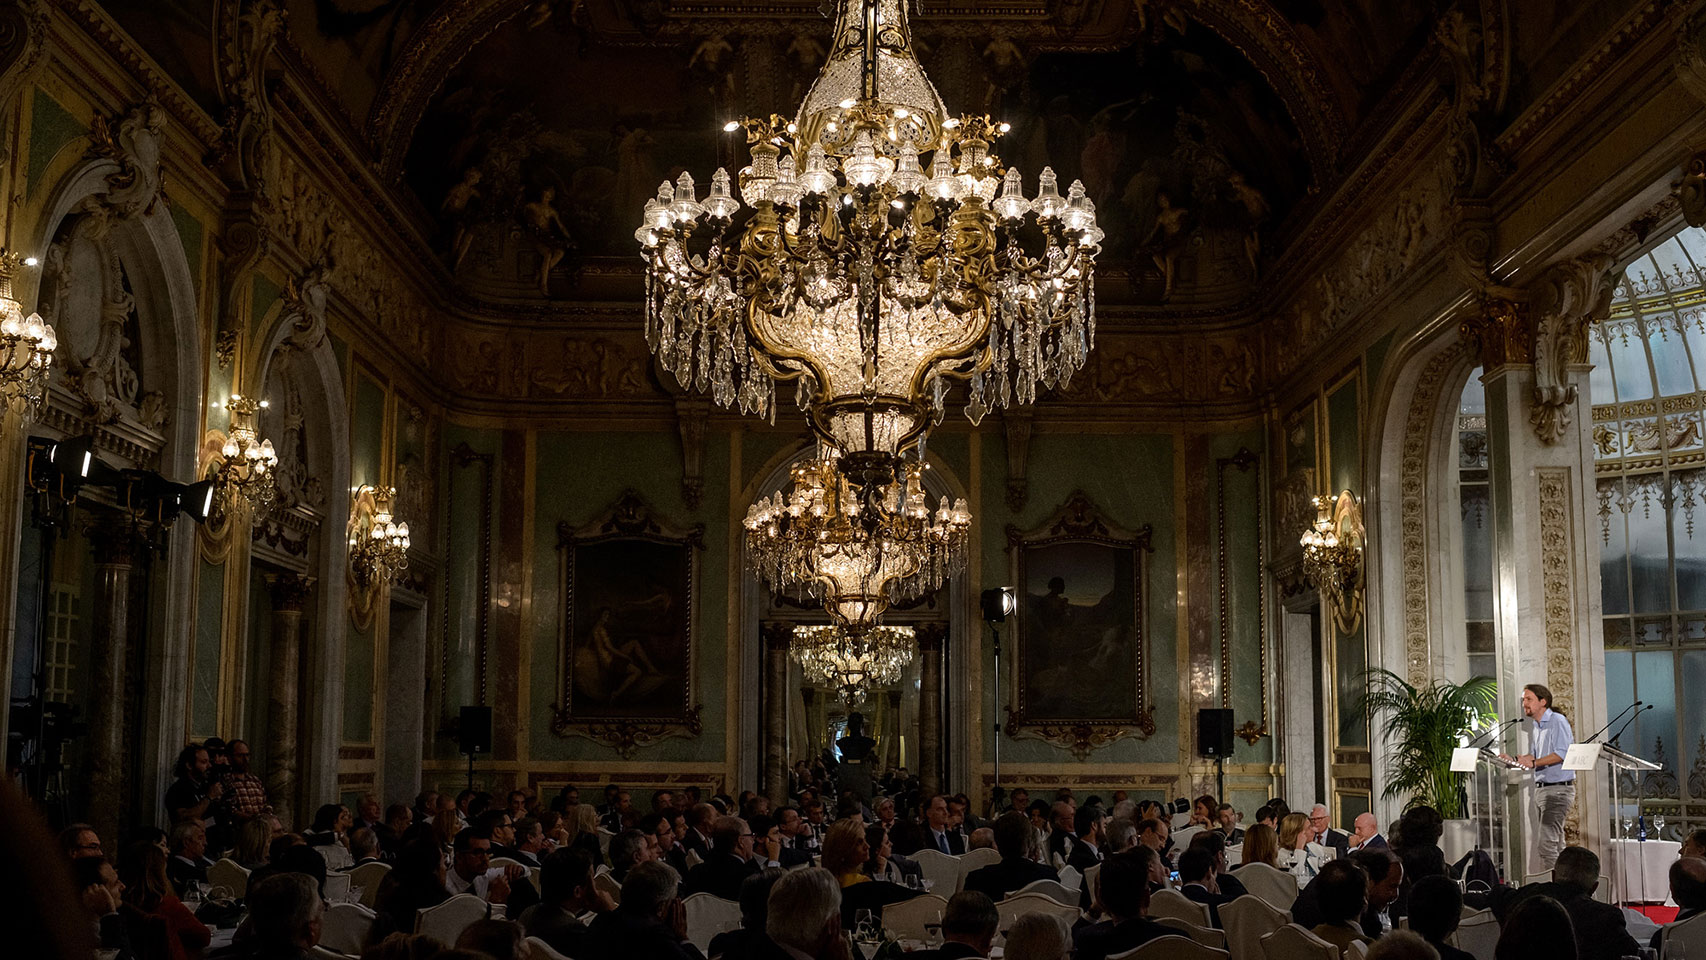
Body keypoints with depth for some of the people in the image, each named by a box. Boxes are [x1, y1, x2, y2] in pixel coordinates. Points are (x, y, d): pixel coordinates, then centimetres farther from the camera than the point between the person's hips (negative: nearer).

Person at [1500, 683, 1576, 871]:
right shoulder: (1536, 727, 18)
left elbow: (1563, 753, -21)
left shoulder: (1557, 721, -11)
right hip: (1541, 789, 10)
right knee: (1556, 845, 14)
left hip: (1558, 790, -10)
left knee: (1546, 843, -16)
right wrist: (1514, 760, 8)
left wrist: (1534, 762, -25)